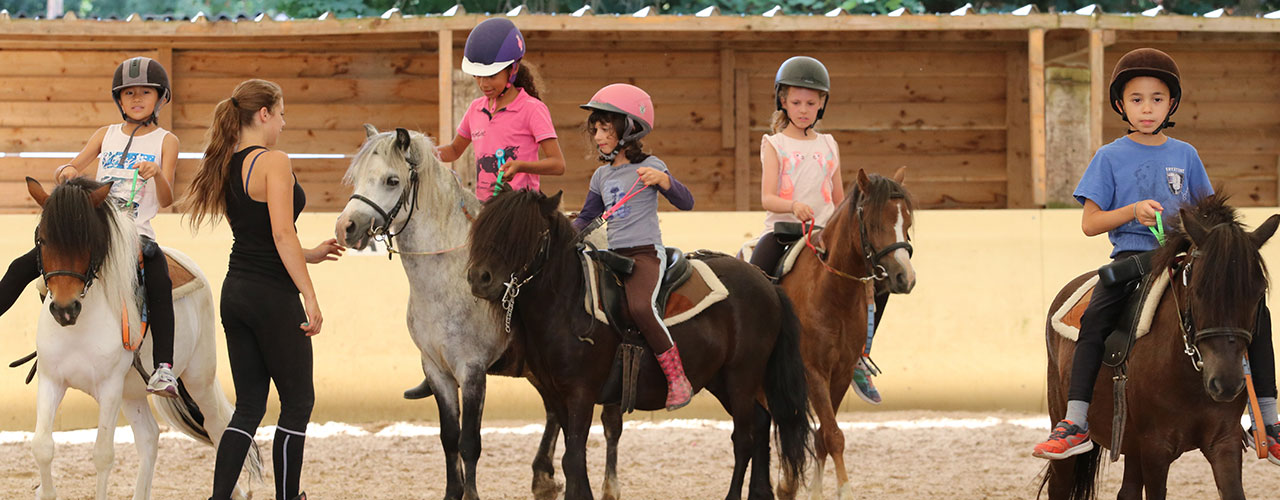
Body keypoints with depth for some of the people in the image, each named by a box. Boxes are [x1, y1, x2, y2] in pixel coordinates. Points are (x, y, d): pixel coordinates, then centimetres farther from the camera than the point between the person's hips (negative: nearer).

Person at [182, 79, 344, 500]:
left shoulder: (227, 167, 11)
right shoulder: (273, 162, -15)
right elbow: (281, 234, -23)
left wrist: (309, 255, 27)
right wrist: (309, 296, -22)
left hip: (236, 292, 8)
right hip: (273, 296, -8)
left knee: (249, 406, 10)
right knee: (298, 403, 7)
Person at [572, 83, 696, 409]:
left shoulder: (648, 166, -2)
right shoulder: (602, 175, 17)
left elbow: (686, 202, -10)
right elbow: (586, 218, 26)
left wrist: (663, 180, -27)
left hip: (646, 253, -8)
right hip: (613, 256, 8)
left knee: (640, 306, -32)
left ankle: (677, 379, -25)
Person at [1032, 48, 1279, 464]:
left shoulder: (1185, 155, 14)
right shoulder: (1110, 157, 5)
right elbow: (1090, 223, 2)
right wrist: (1133, 211, -14)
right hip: (1132, 253, -3)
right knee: (1095, 318, -32)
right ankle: (1075, 424, -33)